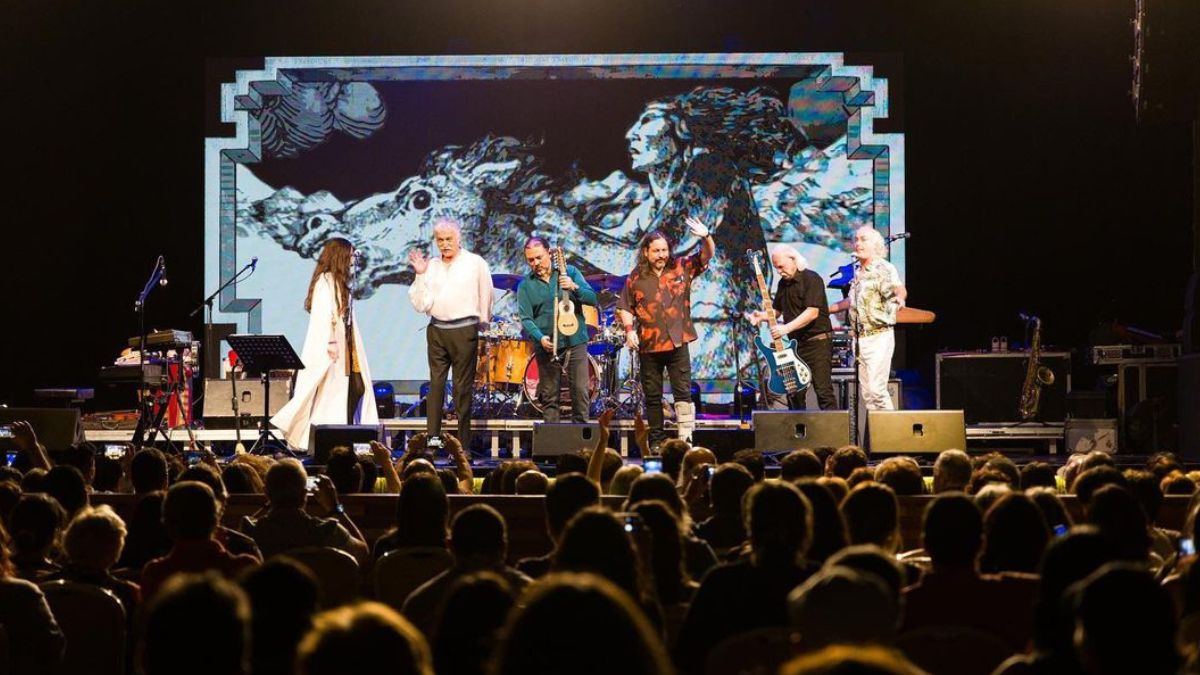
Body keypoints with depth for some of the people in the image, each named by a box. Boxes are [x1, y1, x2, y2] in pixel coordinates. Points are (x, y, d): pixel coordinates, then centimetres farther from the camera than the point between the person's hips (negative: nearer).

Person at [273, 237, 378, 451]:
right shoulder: (325, 281, -10)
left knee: (357, 388, 2)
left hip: (345, 347, 9)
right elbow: (323, 315, -19)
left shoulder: (340, 283, 17)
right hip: (331, 349, -9)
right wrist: (330, 343, -25)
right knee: (330, 392, -7)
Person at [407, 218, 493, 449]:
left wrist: (482, 323, 7)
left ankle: (464, 443, 1)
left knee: (463, 386, -1)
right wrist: (420, 275, -3)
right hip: (436, 330, 3)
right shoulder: (430, 266, 9)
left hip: (464, 331, -3)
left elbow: (486, 296, 5)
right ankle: (433, 436, 1)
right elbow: (421, 304, 4)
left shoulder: (475, 264, 0)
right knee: (436, 383, 1)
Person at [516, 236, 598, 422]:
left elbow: (592, 298, -2)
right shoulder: (526, 285, 3)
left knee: (581, 391, -2)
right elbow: (526, 319, -4)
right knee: (549, 396, 3)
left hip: (575, 342, 0)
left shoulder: (569, 272, 4)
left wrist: (574, 288, -20)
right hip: (547, 347, 0)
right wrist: (540, 338, -21)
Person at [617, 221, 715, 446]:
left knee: (683, 393, -4)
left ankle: (686, 440, -3)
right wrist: (629, 329, -6)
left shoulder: (682, 268, 3)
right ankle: (656, 441, 15)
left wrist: (706, 236, -20)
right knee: (652, 396, 7)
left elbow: (707, 254, -1)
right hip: (648, 346, 1)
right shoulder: (636, 278, 3)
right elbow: (624, 307, 9)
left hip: (678, 343, -1)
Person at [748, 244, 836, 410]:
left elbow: (812, 312, -21)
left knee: (823, 391, -13)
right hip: (796, 344, 8)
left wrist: (786, 328, -26)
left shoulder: (811, 279, -12)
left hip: (817, 341, -8)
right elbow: (777, 310, 23)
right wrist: (761, 316, 1)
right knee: (794, 394, 7)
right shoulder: (784, 283, 14)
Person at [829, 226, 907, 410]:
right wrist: (827, 309, 33)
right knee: (866, 393, 7)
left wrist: (899, 297, -53)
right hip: (859, 339, 8)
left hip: (879, 337, -8)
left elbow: (899, 290, -30)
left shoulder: (884, 269, -11)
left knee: (876, 389, -14)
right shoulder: (857, 271, 14)